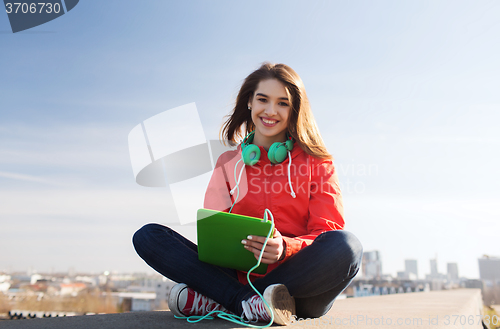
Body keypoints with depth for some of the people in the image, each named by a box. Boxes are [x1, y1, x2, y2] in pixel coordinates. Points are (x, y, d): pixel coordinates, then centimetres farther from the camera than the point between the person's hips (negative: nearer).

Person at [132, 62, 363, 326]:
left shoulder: (317, 162, 8)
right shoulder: (227, 163, 14)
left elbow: (328, 231, -1)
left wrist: (286, 248, -23)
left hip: (300, 280, -1)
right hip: (239, 274, 2)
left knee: (346, 246, -33)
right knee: (148, 236, -12)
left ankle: (215, 302, -24)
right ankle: (249, 303, -26)